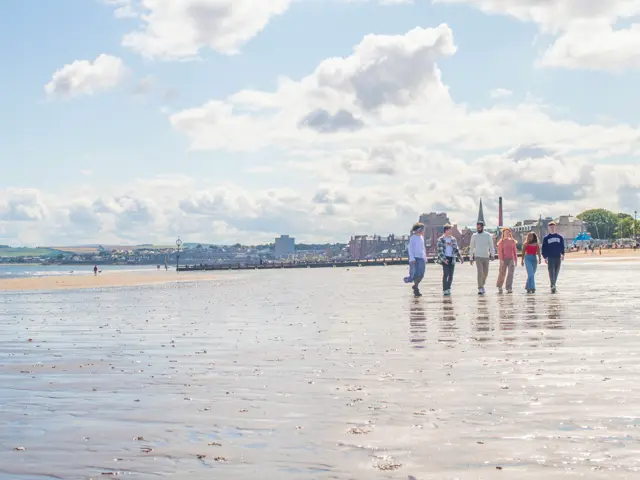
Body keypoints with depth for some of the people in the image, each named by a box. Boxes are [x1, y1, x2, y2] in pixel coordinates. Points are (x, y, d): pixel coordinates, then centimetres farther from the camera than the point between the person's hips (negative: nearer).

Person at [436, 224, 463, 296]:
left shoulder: (453, 239, 13)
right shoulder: (441, 239, -1)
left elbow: (456, 249, 18)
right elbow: (440, 250, -7)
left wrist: (460, 258, 11)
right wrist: (444, 259, -17)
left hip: (452, 259, 5)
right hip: (445, 258, -5)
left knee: (451, 275, 4)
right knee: (446, 274, -12)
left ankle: (448, 289, 17)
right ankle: (445, 290, -10)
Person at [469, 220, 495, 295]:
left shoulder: (488, 235, 2)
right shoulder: (474, 236, 3)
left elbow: (491, 246, 1)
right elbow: (471, 247, 10)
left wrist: (492, 255, -14)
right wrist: (471, 258, 9)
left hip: (486, 257, 2)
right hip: (478, 257, -2)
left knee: (485, 273, 11)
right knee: (480, 272, -16)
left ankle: (482, 284, 35)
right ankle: (480, 289, -19)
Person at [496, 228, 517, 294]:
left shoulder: (512, 241, 10)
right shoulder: (501, 242, 1)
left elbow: (515, 251, 14)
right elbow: (500, 251, -6)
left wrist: (516, 260, 11)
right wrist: (501, 259, -15)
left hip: (511, 259, 2)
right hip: (504, 259, -2)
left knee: (510, 274, -9)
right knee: (502, 273, 3)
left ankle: (509, 288, -10)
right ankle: (499, 286, 27)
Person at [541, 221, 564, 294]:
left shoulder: (560, 237, 9)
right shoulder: (546, 238, 3)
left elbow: (562, 246, 13)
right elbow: (544, 248, 2)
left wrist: (563, 254, 0)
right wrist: (545, 257, -6)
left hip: (558, 257, 3)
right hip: (550, 257, -3)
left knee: (556, 273, 8)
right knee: (551, 272, -14)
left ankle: (553, 286, 19)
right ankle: (553, 286, -23)